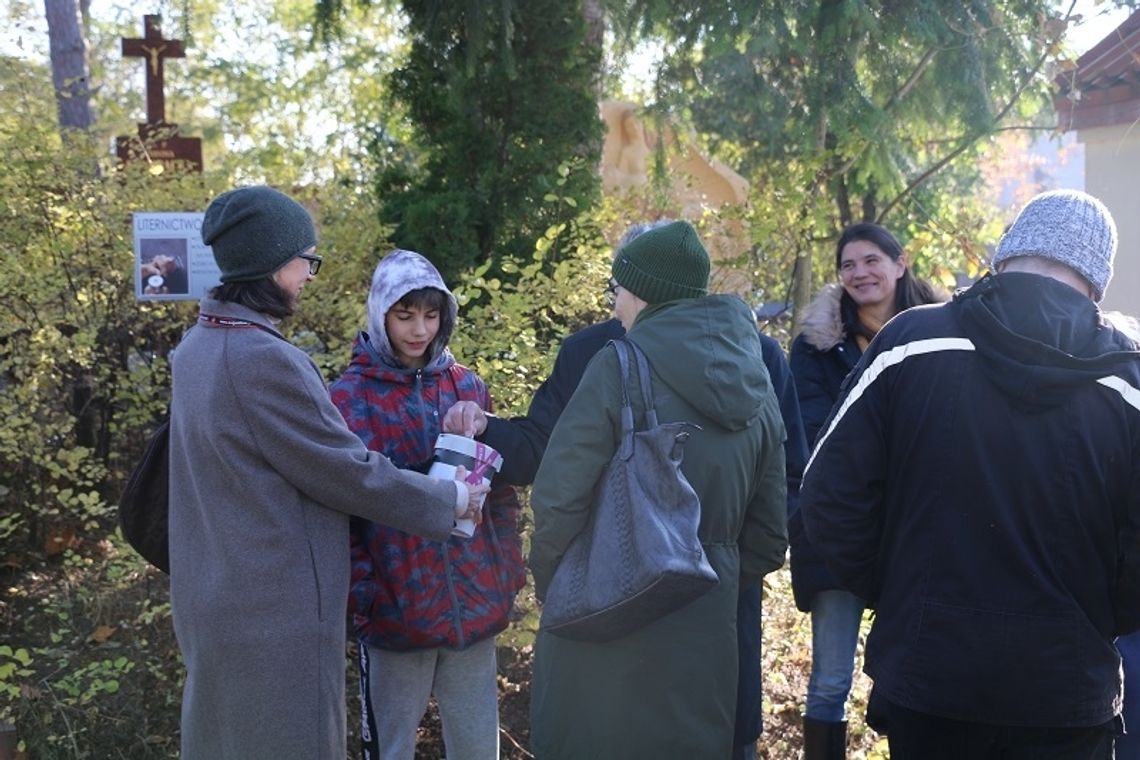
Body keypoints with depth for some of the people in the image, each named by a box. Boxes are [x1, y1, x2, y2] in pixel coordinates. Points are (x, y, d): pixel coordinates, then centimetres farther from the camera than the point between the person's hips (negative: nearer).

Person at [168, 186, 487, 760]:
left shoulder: (199, 347, 5)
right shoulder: (263, 359, -24)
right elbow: (348, 472, -18)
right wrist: (452, 500, -4)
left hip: (213, 598, 9)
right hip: (276, 610, -9)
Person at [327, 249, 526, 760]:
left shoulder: (469, 387, 5)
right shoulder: (348, 398, -6)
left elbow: (500, 488, 11)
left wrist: (509, 570, 9)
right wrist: (360, 594, -11)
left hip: (475, 602, 3)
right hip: (396, 608, -3)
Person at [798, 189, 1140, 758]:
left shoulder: (912, 342, -10)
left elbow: (831, 498, -8)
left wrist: (892, 595, 7)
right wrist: (1089, 626, 11)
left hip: (926, 673, 0)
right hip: (1066, 694, 0)